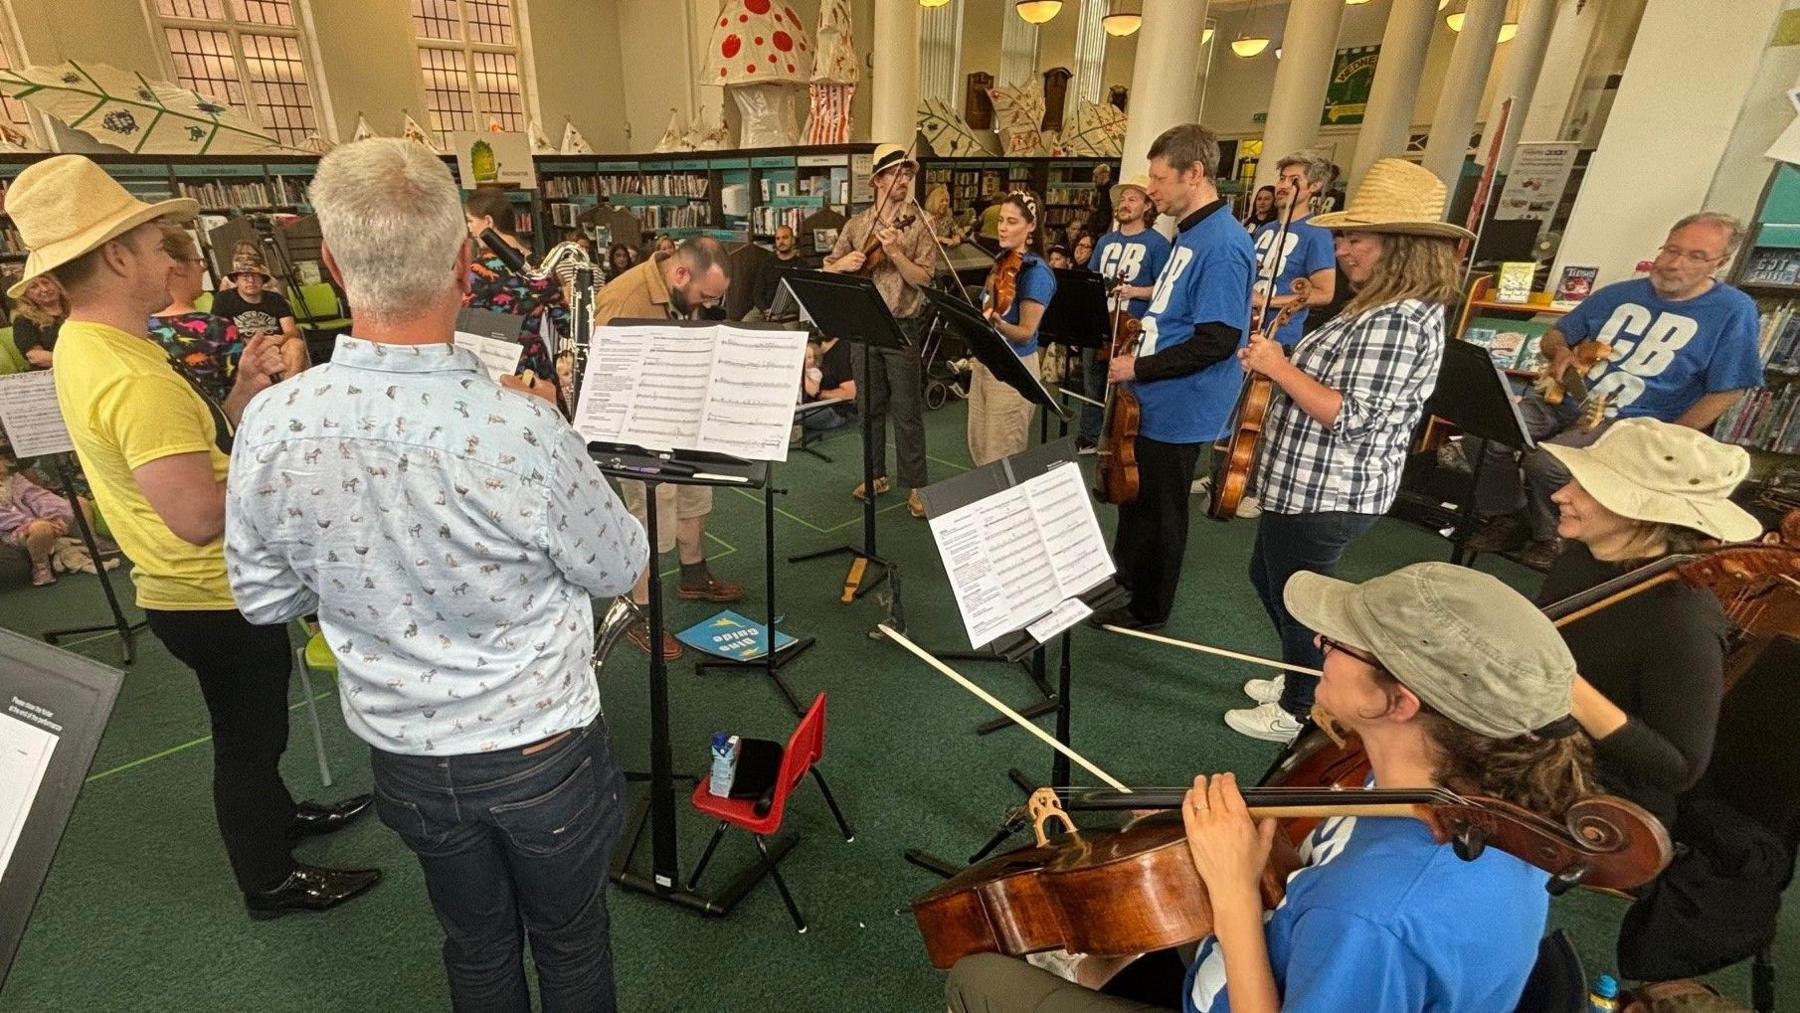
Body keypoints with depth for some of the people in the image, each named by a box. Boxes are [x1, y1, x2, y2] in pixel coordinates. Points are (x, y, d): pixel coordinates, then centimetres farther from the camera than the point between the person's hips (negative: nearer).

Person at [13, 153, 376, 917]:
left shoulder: (85, 347, 5)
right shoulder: (133, 378, -29)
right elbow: (200, 516, -36)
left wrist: (244, 390, -4)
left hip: (195, 588, 9)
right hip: (216, 600, -9)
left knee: (254, 727, 28)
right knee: (248, 738, 10)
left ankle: (276, 815, 50)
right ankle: (271, 882, 30)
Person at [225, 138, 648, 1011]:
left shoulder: (270, 428, -15)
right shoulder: (523, 427, -29)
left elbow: (264, 599, 0)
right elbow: (618, 568, -12)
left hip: (405, 756, 4)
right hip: (541, 752, -3)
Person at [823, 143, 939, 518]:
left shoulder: (918, 226, -1)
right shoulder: (855, 225, 9)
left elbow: (923, 278, -10)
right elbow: (827, 270, 13)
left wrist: (894, 252, -23)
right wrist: (844, 264, -9)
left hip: (903, 328, -3)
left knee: (907, 412, -1)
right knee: (870, 407, 11)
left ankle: (915, 486, 7)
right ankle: (877, 475, 25)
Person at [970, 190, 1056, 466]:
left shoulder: (1037, 272, -16)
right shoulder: (1002, 261, 7)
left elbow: (1025, 333, -22)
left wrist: (996, 323, -37)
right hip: (984, 362, 8)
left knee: (1002, 460, -1)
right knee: (978, 449, 15)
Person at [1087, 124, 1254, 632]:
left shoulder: (1222, 245, -22)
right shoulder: (1190, 233, 9)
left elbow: (1217, 342, -26)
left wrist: (1139, 368, -21)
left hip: (1177, 411, -9)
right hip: (1153, 400, 9)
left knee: (1158, 512, 6)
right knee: (1133, 496, 23)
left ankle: (1147, 609, 25)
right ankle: (1122, 575, 44)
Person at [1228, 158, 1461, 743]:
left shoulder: (1397, 322, -23)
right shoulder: (1386, 308, 11)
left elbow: (1351, 419, -28)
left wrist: (1280, 368, -23)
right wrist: (1280, 364, 8)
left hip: (1326, 496, -11)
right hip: (1311, 486, 11)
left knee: (1295, 601, 7)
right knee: (1266, 578, 25)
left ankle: (1298, 713, 29)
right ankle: (1300, 679, 45)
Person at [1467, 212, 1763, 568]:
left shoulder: (1733, 312, -1)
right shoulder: (1618, 294, 12)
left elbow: (1726, 391, -3)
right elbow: (1551, 337, 20)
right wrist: (1561, 351, -5)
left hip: (1630, 422, -5)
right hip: (1566, 401, 5)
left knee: (1546, 461, -33)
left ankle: (1550, 536, -4)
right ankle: (1508, 519, -3)